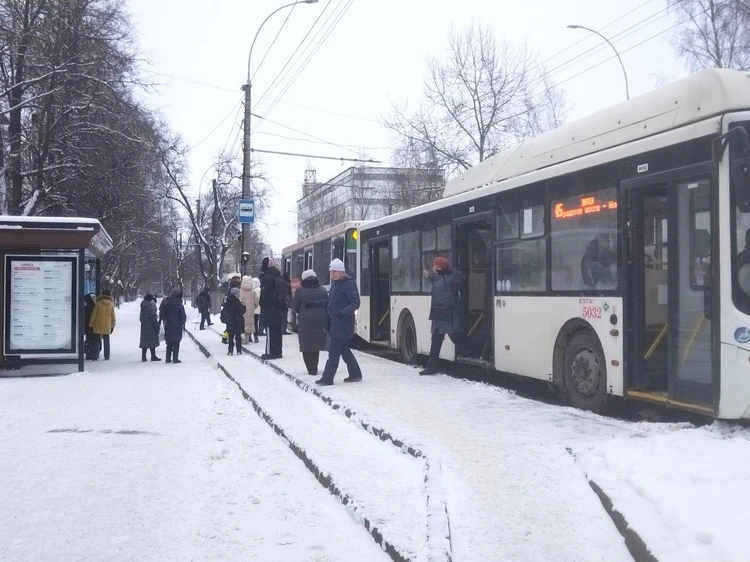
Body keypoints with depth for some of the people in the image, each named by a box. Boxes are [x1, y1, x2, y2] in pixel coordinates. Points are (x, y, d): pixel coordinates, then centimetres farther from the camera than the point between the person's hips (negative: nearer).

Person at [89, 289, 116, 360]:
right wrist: (112, 326, 14)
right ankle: (106, 356, 9)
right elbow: (113, 316, 5)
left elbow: (93, 314, -4)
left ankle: (96, 356, 6)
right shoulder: (111, 304, -1)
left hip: (98, 325, -1)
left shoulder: (98, 303, -6)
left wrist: (91, 324, 4)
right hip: (107, 326, 1)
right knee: (106, 341, 10)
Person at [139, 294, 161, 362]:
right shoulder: (150, 307, -16)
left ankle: (143, 357, 11)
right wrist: (157, 327, -13)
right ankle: (153, 356, -1)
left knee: (144, 341, 10)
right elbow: (153, 318, -17)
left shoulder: (142, 307, 12)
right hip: (150, 327, -8)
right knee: (152, 341, -3)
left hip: (144, 326, 8)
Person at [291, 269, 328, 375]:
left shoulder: (300, 291, -5)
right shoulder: (322, 291, 3)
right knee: (316, 345, 15)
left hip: (305, 322, -3)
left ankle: (311, 369, 1)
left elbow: (294, 307, 2)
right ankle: (314, 368, 20)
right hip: (320, 322, 3)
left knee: (306, 346, 5)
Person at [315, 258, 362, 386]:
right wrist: (317, 304, 15)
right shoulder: (335, 284, 14)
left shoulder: (349, 284, -13)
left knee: (334, 351, -8)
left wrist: (344, 312, -32)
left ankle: (327, 378, -5)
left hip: (343, 323, -9)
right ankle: (355, 374, 25)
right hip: (335, 323, 9)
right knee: (344, 349, 15)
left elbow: (355, 303, -17)